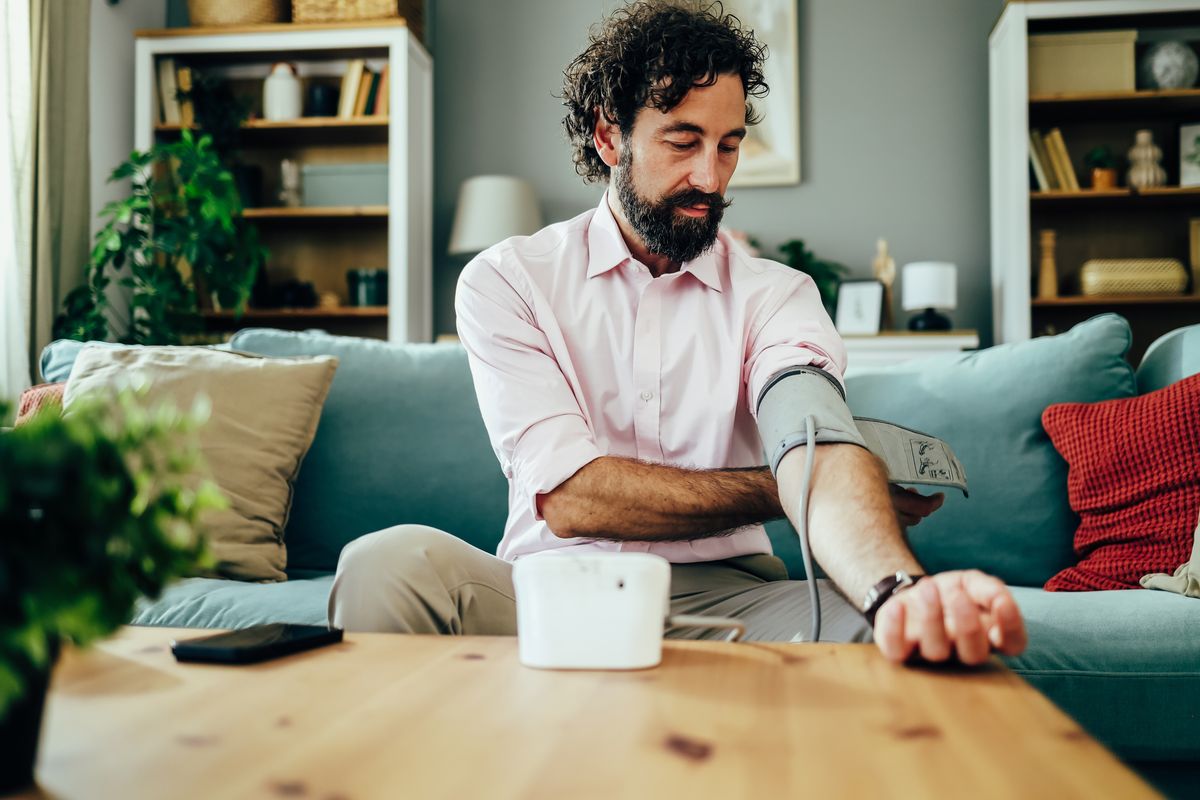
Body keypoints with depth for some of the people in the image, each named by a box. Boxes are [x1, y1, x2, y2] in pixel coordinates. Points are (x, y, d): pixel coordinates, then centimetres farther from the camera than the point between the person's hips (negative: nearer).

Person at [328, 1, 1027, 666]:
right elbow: (567, 497, -13)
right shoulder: (507, 281, 0)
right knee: (390, 563, -30)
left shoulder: (775, 295, 4)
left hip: (724, 597, 0)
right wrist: (779, 491, -11)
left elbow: (818, 450, -18)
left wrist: (900, 588, -41)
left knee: (891, 629, -31)